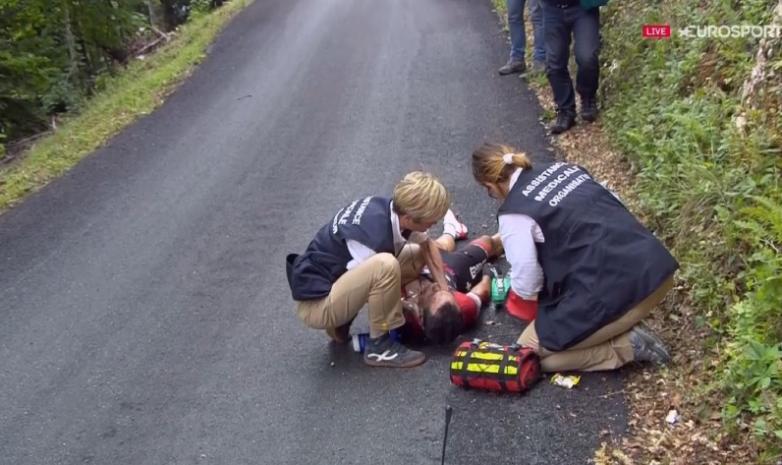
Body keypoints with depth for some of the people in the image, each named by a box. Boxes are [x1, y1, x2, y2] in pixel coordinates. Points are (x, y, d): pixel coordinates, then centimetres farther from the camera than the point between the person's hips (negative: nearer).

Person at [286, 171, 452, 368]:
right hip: (316, 304, -9)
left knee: (416, 256, 11)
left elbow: (428, 246, 9)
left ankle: (341, 323, 12)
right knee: (386, 265, -33)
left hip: (339, 279, 9)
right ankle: (379, 346, -11)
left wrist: (444, 290, 0)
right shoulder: (375, 236, -32)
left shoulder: (392, 208, -8)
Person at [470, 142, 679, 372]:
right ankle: (625, 330, 16)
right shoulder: (562, 168, 14)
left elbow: (526, 283, -3)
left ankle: (627, 346, 1)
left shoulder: (513, 214, -5)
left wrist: (520, 297, 22)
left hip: (615, 292, -8)